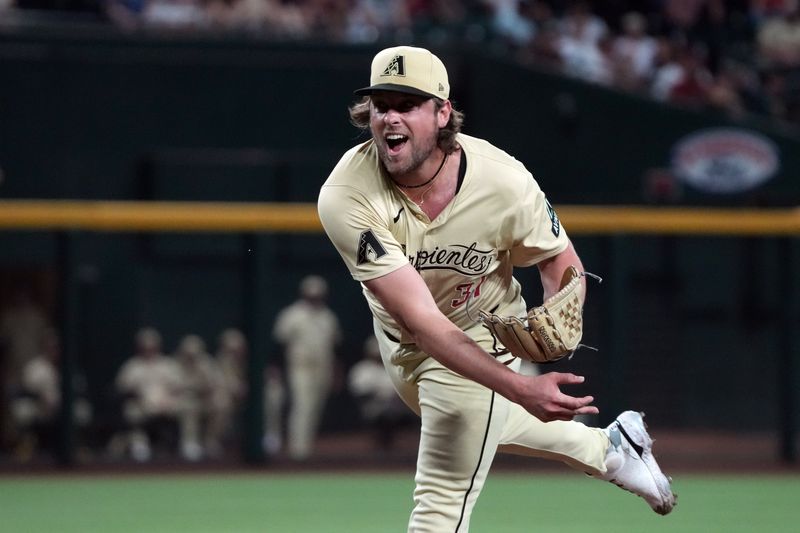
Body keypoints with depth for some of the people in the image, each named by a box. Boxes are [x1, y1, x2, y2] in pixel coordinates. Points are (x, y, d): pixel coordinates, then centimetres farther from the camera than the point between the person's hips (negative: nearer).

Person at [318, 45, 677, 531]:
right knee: (482, 423, 30)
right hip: (400, 340, 3)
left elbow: (560, 258, -11)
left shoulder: (504, 182, -31)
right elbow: (419, 318, -38)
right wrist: (520, 389, -47)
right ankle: (610, 448, 54)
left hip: (481, 337, -3)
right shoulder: (346, 199, -35)